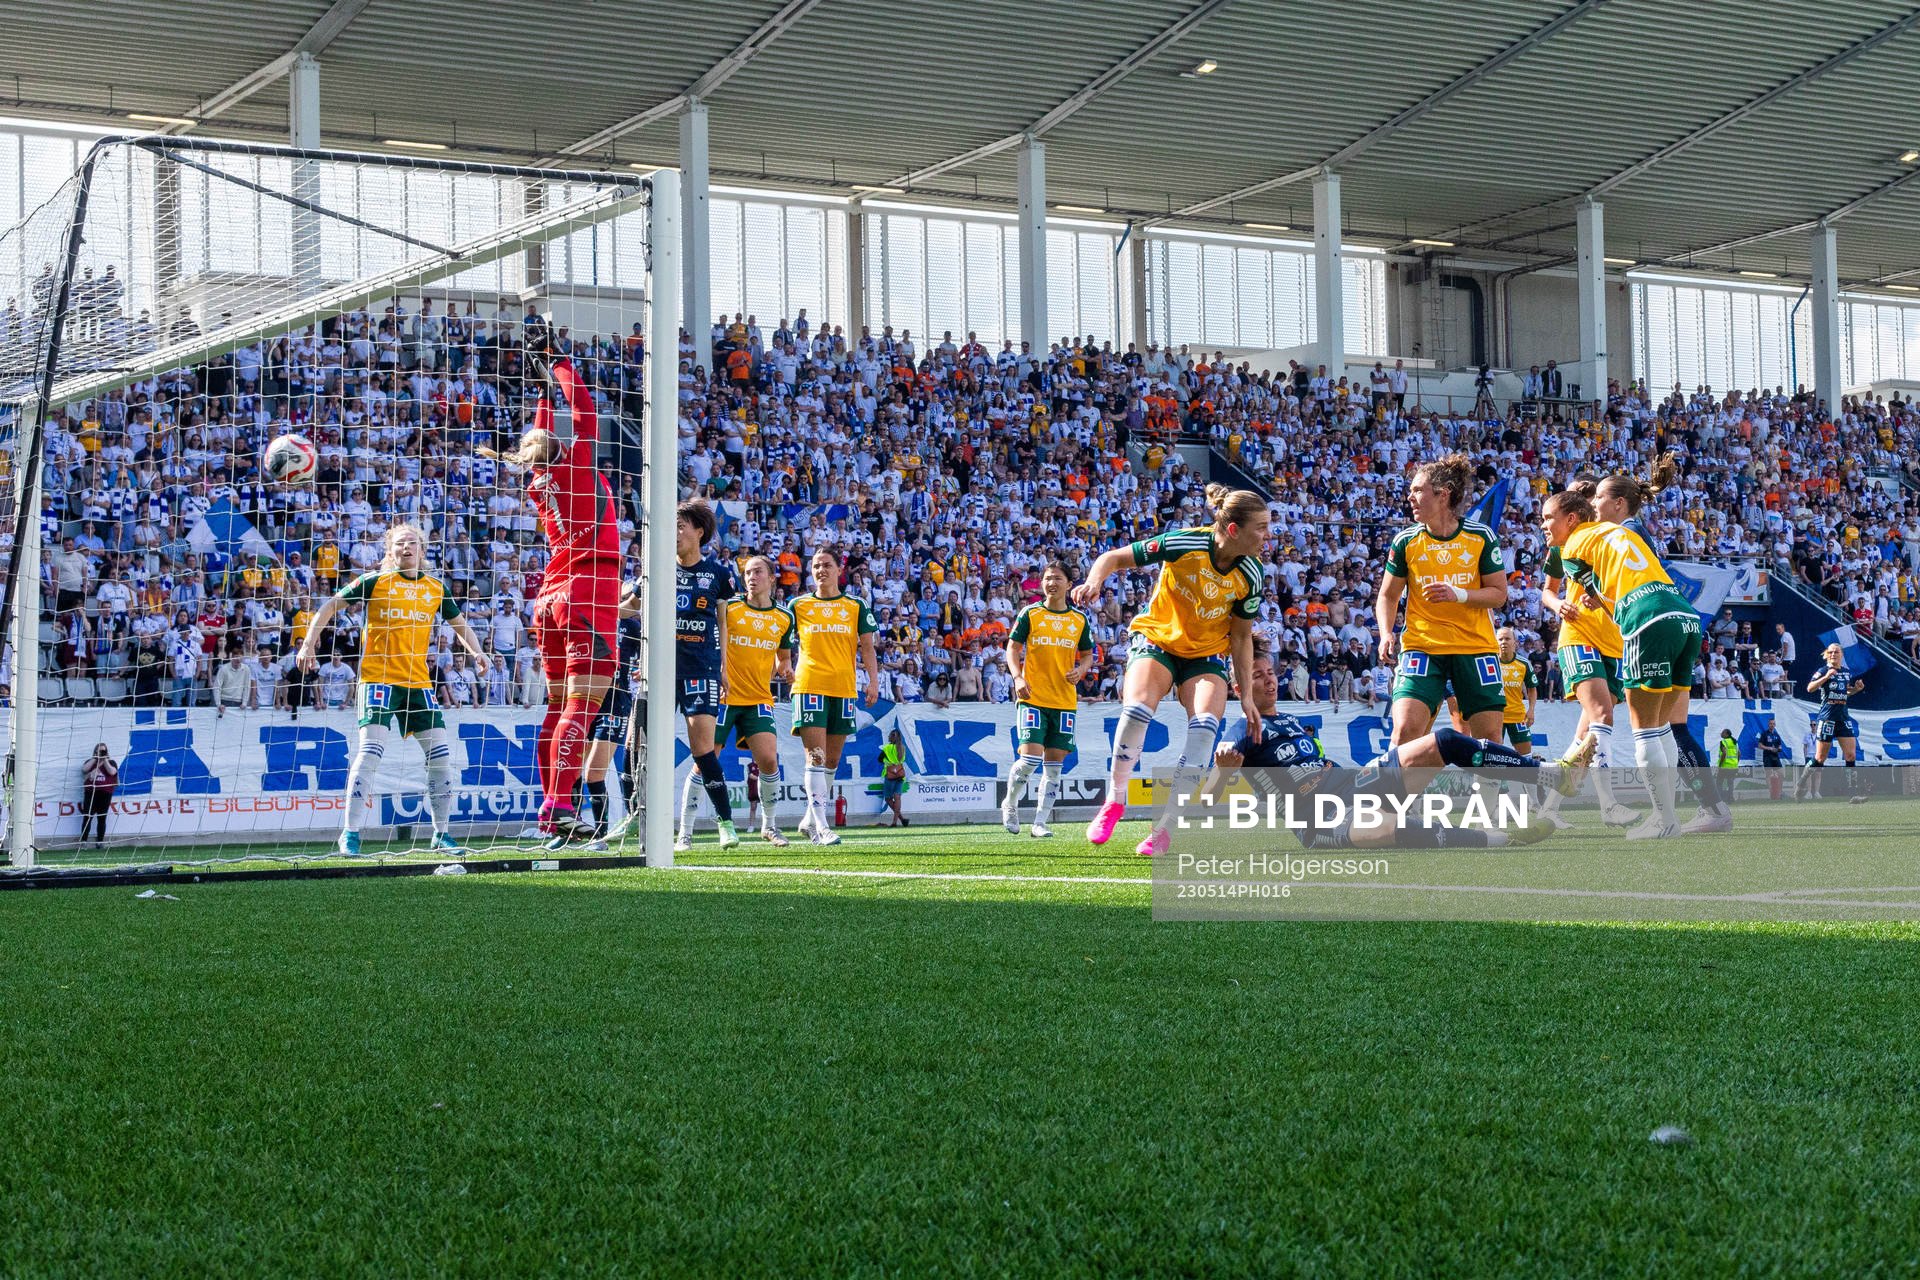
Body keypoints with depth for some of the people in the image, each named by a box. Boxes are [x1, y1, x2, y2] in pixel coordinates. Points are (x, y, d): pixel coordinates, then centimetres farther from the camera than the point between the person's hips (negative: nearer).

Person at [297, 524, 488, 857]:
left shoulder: (437, 589, 11)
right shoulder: (375, 582, 1)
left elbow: (460, 623, 23)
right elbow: (330, 605, 5)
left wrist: (478, 653, 4)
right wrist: (309, 644, -5)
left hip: (418, 682, 4)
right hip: (378, 677, -4)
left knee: (441, 752, 1)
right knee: (372, 748, -17)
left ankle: (441, 834, 15)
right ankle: (350, 834, -10)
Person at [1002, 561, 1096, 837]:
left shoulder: (1080, 620, 10)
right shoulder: (1030, 614, 2)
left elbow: (1087, 655, 17)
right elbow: (1012, 648, 2)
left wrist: (1080, 670, -5)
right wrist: (1018, 678, -14)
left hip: (1065, 701, 3)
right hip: (1032, 698, -3)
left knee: (1054, 762, 2)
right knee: (1030, 757, -14)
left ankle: (1040, 822, 9)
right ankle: (1010, 803, 12)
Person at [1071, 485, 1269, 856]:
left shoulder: (1251, 578, -13)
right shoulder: (1183, 543, -24)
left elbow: (1241, 636, 0)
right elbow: (1114, 557, -14)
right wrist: (1095, 581, -35)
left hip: (1207, 655, 2)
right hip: (1157, 640, -2)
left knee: (1205, 725, -23)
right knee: (1137, 708, -30)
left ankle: (1167, 828, -17)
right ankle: (1115, 800, -10)